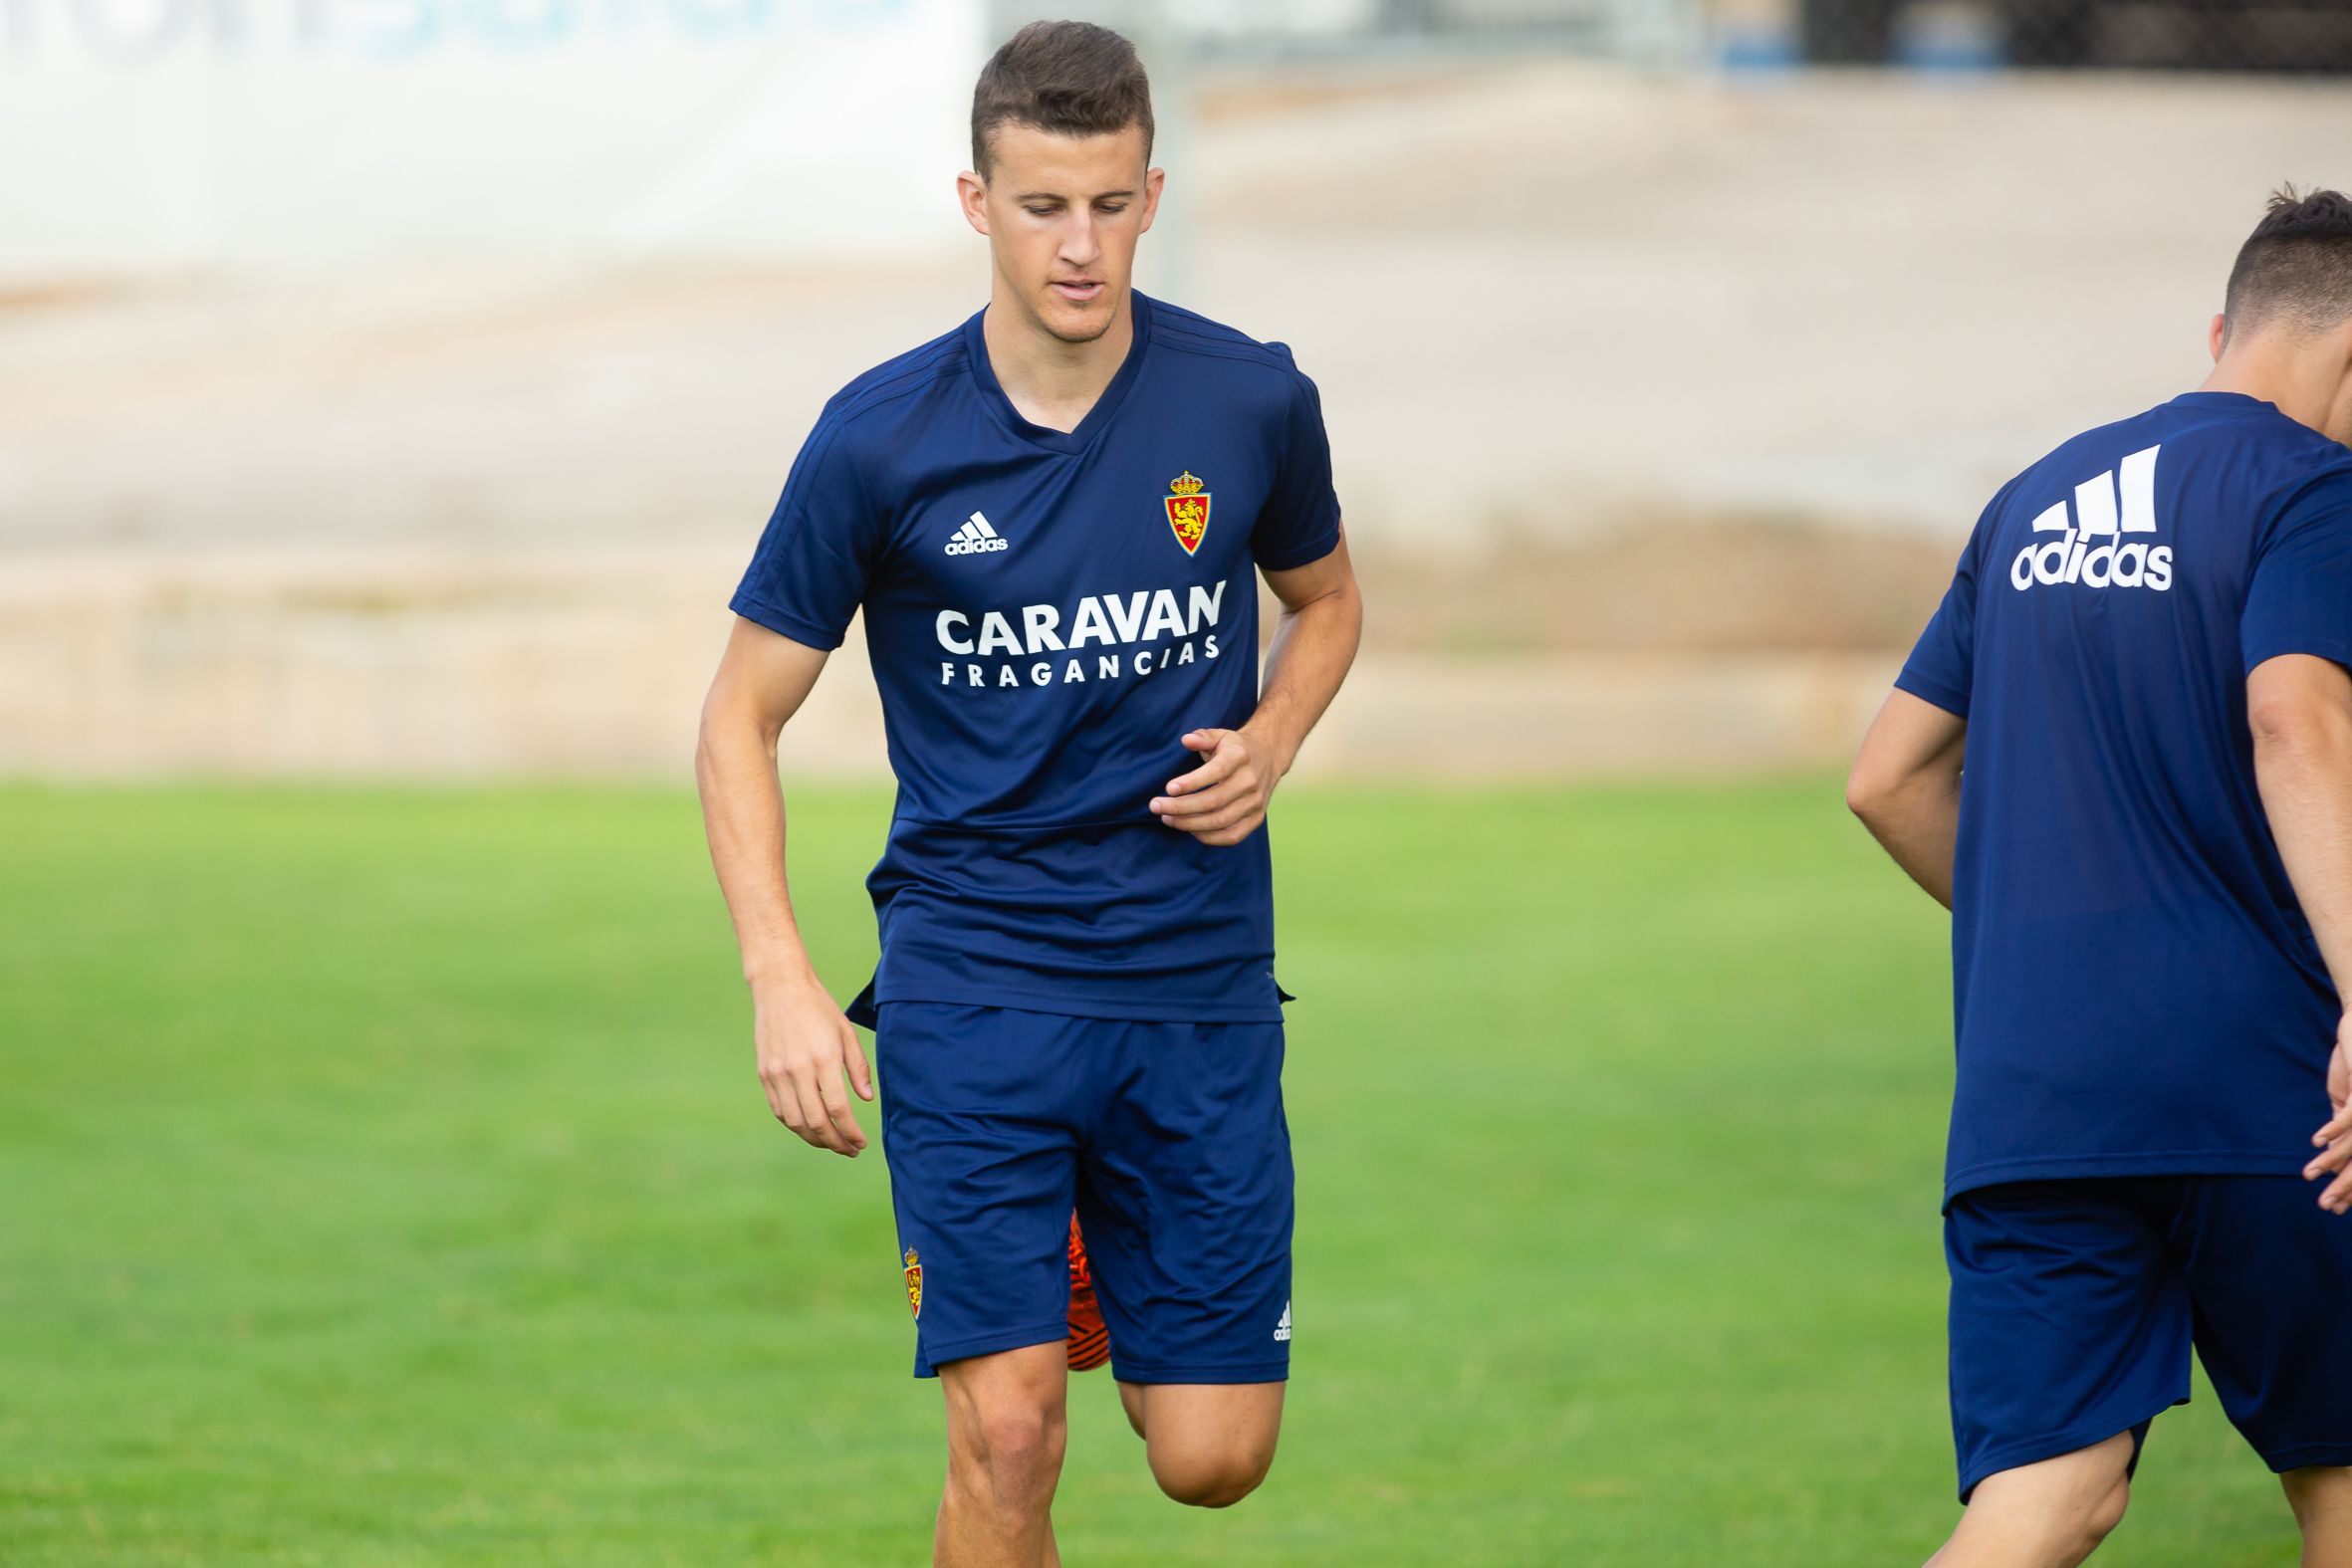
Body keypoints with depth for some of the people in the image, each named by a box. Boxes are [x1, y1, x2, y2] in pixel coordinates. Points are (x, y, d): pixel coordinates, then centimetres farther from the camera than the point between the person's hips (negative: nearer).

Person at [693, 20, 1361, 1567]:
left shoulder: (1251, 402, -2)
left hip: (1198, 977, 2)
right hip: (971, 981, -2)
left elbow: (1327, 600, 19)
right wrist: (784, 984, -11)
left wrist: (1268, 745, -3)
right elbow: (744, 714, 0)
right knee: (1009, 1436, -13)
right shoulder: (879, 440, -7)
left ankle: (1106, 1293, 37)